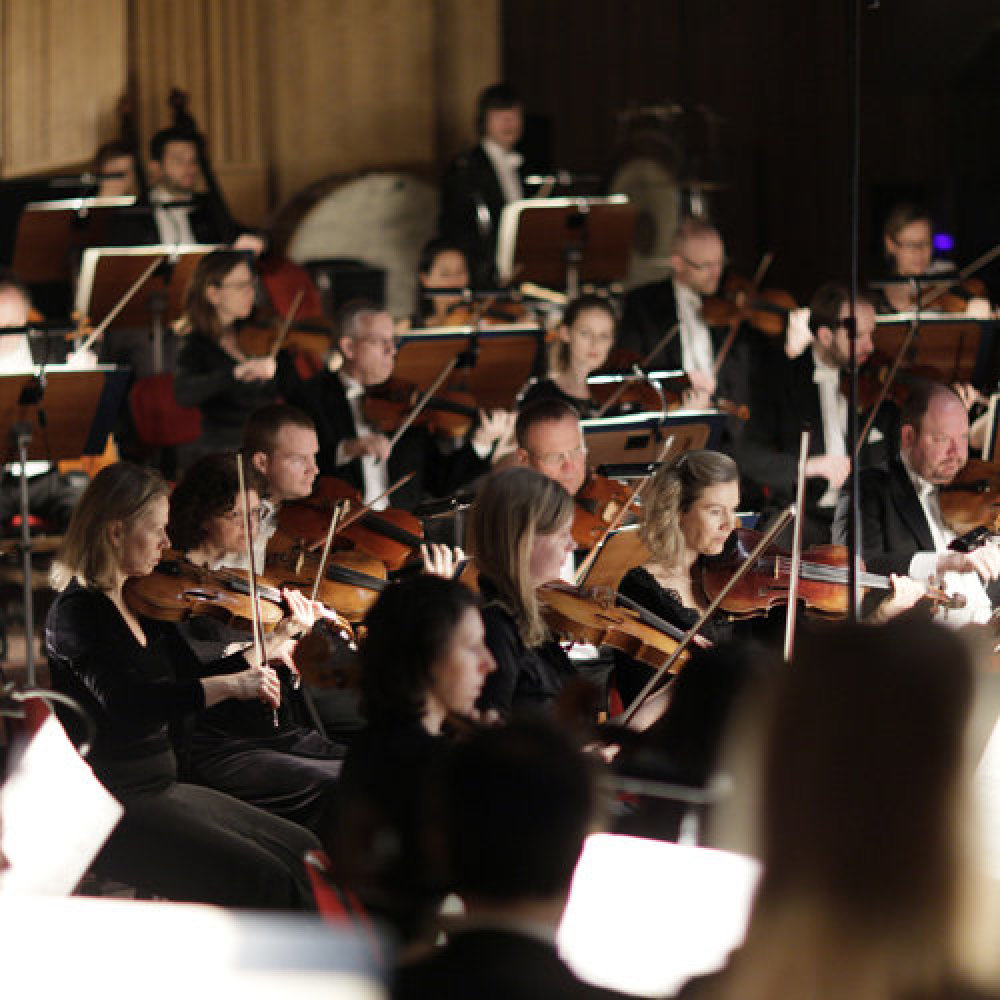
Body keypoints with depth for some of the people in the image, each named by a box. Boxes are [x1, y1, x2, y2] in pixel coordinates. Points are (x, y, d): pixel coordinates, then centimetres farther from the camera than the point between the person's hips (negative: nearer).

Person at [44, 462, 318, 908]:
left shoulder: (140, 604, 11)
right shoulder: (77, 612, -15)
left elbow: (188, 678, 16)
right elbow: (127, 704, -30)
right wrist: (229, 685, -35)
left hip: (160, 788, 9)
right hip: (108, 812, -9)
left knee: (300, 850, 0)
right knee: (264, 880, -20)